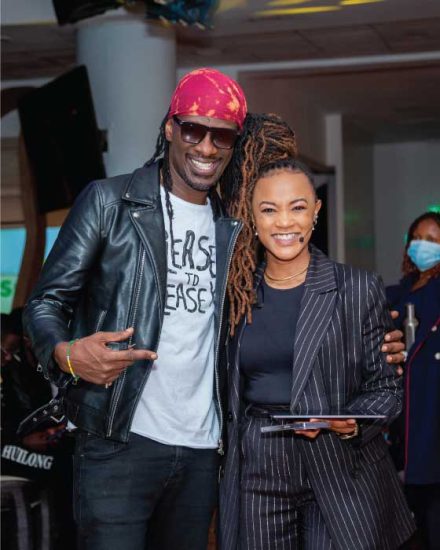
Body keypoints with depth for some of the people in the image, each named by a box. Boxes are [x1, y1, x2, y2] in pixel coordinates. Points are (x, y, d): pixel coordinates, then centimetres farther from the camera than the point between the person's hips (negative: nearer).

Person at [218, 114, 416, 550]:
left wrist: (353, 423, -17)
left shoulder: (359, 290, -2)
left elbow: (385, 387, 0)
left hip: (342, 474, -2)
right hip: (255, 474, 3)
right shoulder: (237, 293, 6)